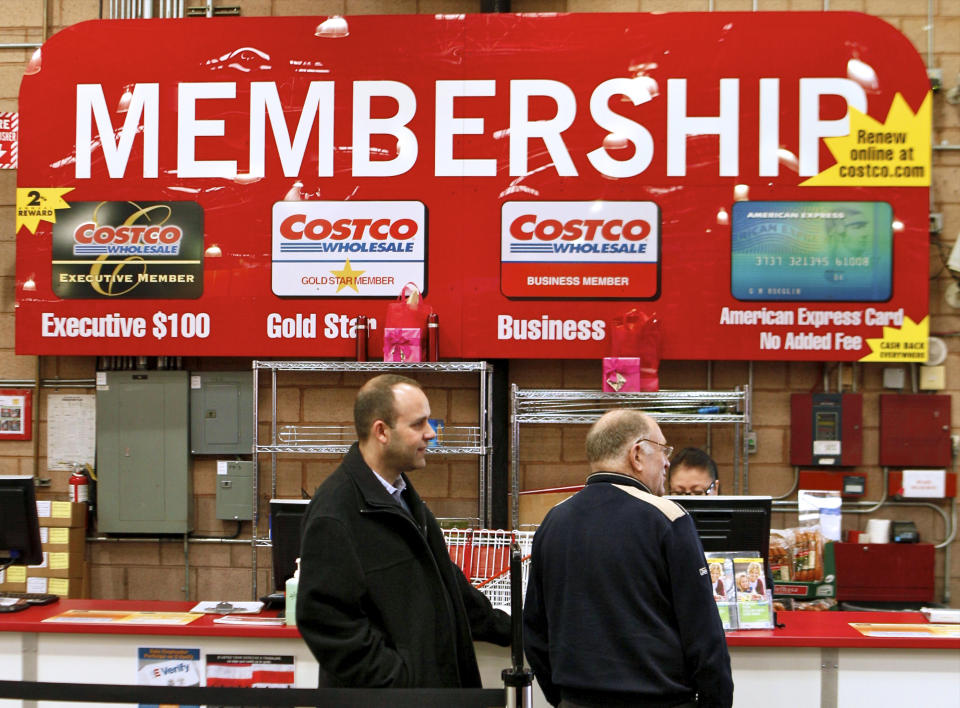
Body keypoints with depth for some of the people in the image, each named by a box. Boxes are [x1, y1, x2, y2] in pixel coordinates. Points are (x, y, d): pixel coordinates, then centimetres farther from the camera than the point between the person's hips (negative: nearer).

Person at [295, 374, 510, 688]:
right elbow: (326, 620, -22)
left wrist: (505, 628, 22)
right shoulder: (333, 513, -19)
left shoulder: (403, 496, 12)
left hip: (433, 681, 9)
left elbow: (442, 577, 22)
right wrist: (398, 683, -22)